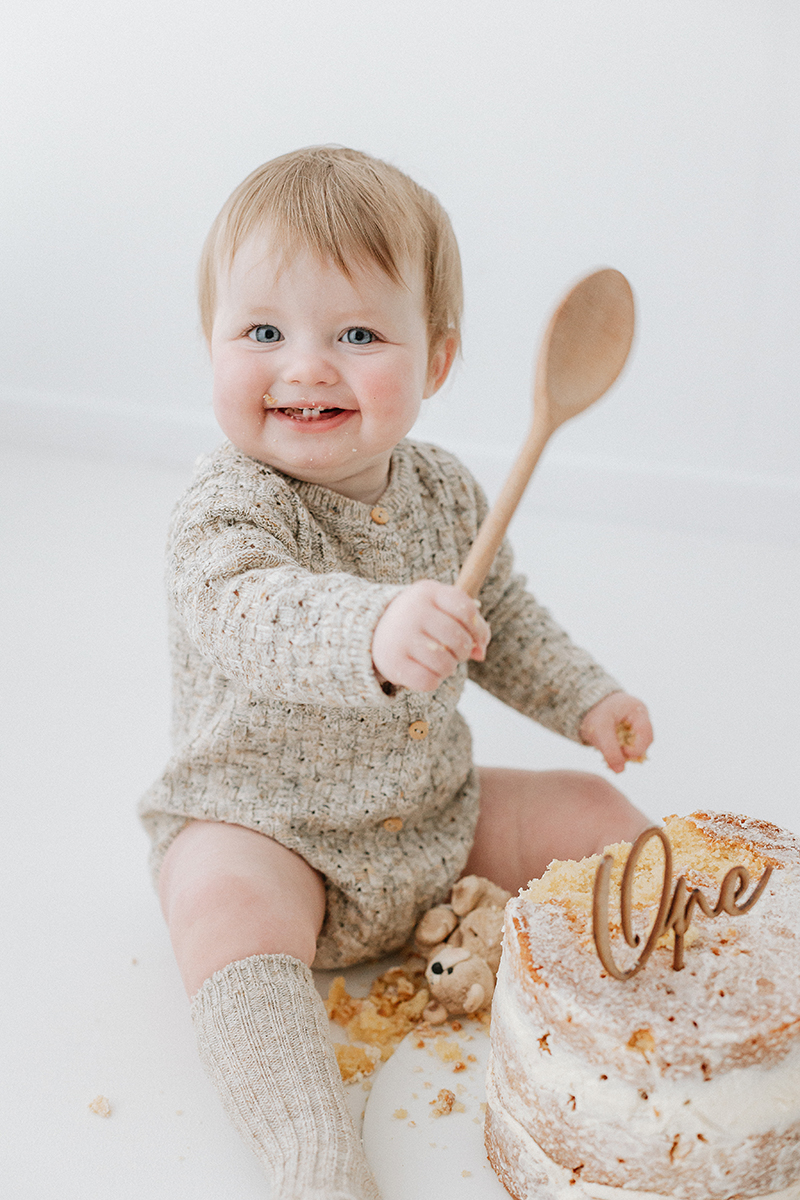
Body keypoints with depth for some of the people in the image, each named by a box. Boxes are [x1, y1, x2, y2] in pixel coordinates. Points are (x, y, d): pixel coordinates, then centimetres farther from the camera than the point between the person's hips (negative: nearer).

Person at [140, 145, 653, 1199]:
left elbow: (500, 616, 17)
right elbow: (245, 614, -44)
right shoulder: (231, 504, -22)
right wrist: (372, 632, -62)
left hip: (433, 816, 6)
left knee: (595, 814, 0)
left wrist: (588, 699, 8)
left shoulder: (443, 492, -1)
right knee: (227, 905, -34)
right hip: (259, 824, -5)